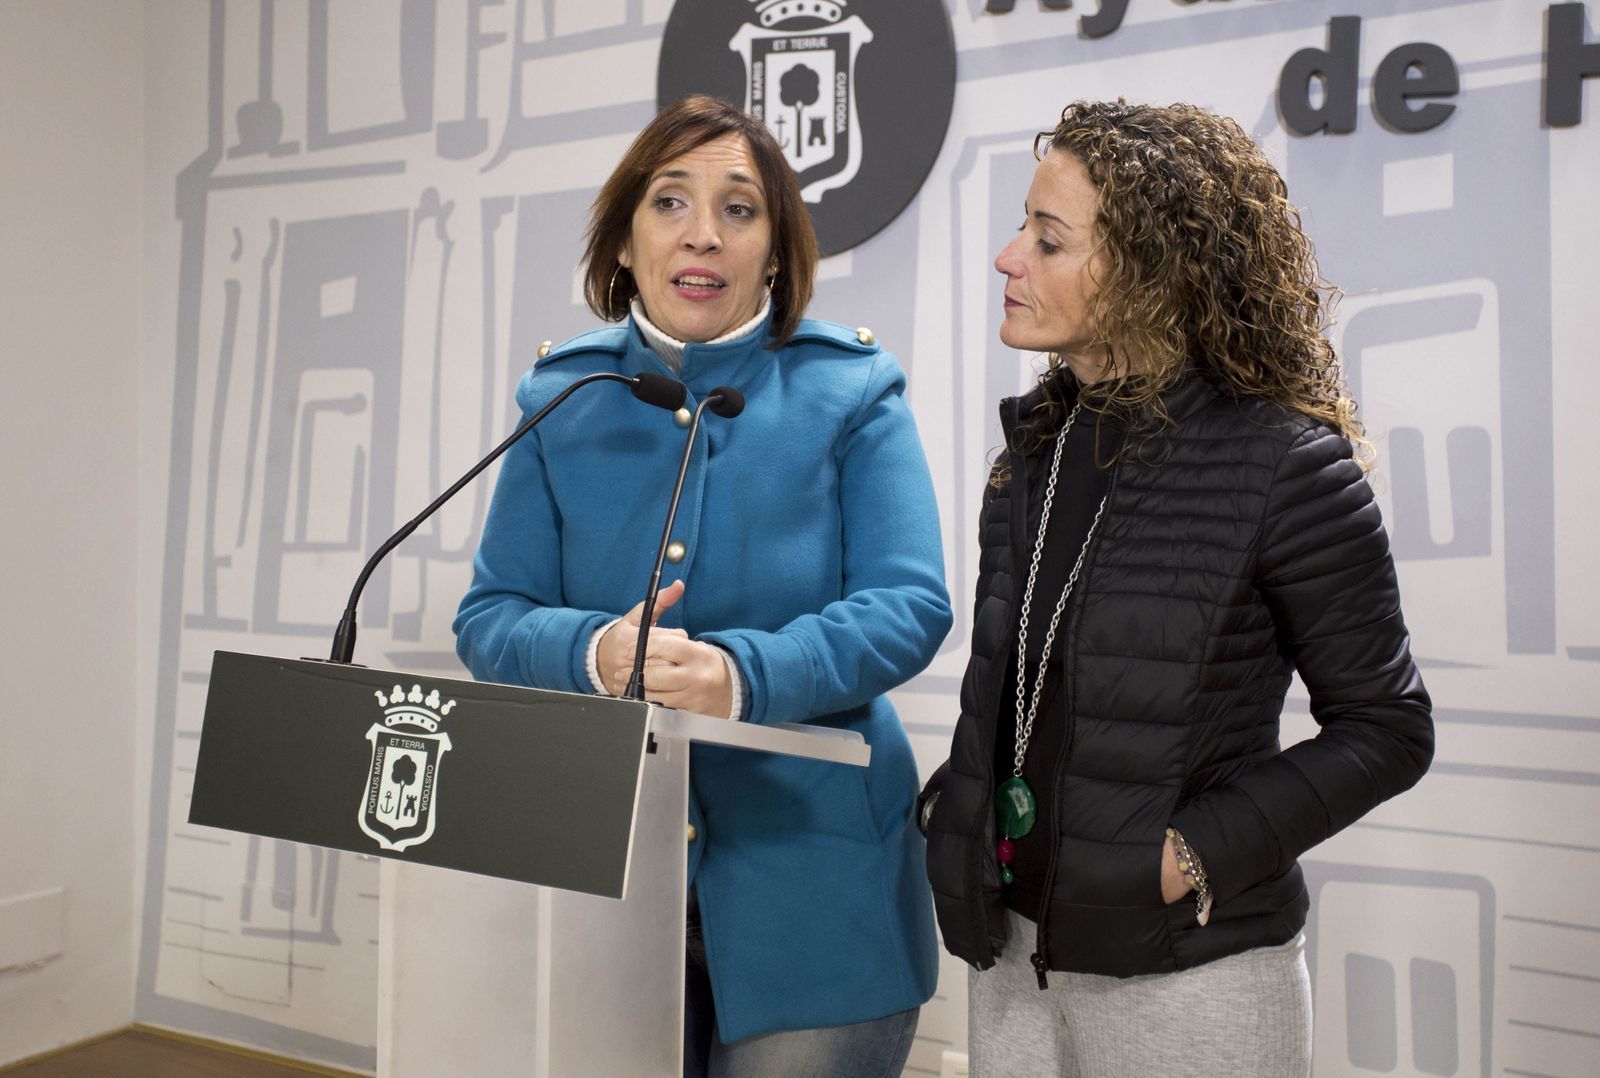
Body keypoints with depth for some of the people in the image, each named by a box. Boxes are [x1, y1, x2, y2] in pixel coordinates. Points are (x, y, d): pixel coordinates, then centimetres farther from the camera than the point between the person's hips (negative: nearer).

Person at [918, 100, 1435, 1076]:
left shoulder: (1282, 465, -16)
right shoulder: (1037, 444, 3)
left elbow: (1386, 730, -10)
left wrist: (1198, 852, -16)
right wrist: (960, 819, 2)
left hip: (1191, 969, -5)